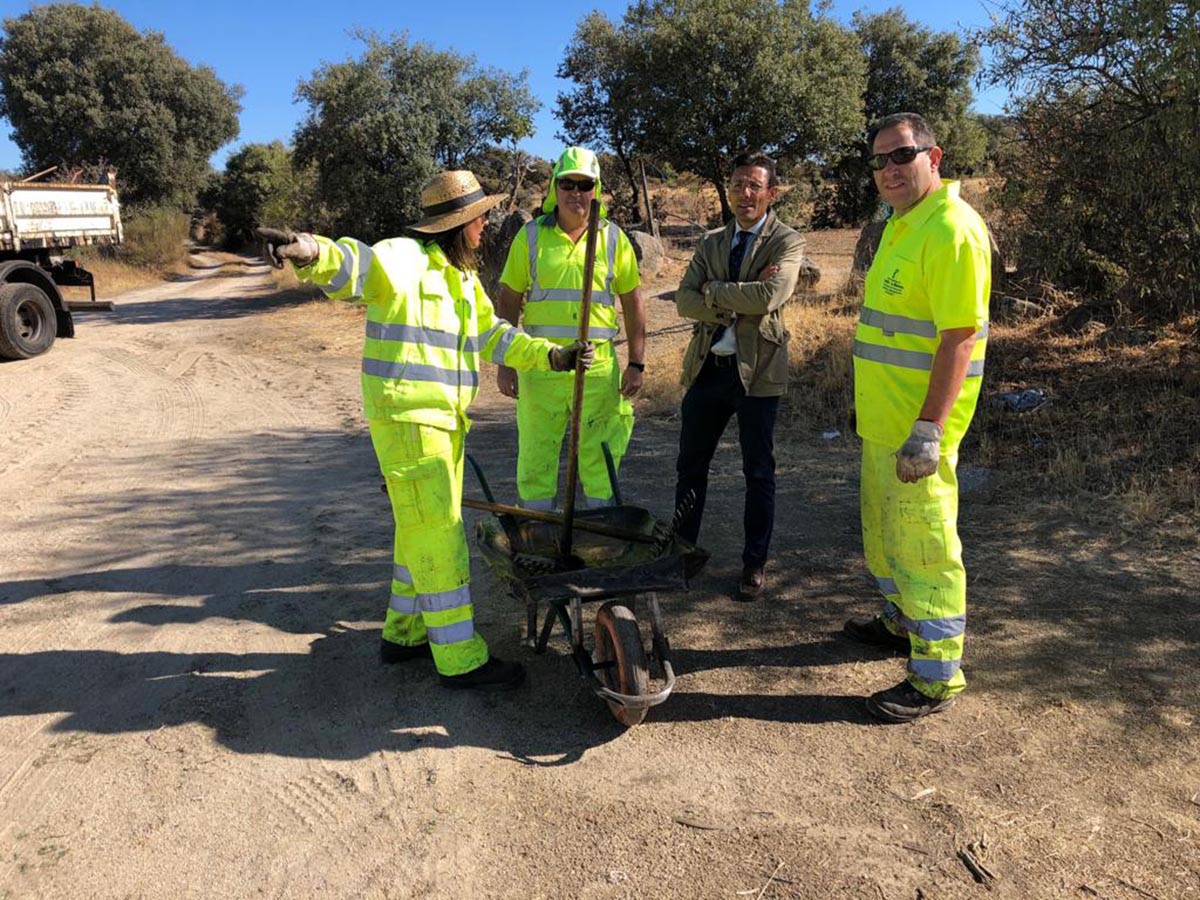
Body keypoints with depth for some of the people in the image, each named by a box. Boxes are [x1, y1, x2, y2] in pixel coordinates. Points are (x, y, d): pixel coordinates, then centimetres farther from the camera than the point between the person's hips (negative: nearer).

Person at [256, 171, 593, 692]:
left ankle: (405, 633, 33)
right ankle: (460, 659, 3)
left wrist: (553, 356, 10)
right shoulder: (402, 260, -12)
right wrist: (308, 250, -52)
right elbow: (352, 263, -30)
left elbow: (494, 336, 19)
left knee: (424, 531, 17)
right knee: (438, 536, -6)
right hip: (406, 419, -10)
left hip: (444, 420, 10)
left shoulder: (463, 278, 16)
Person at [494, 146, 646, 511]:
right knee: (535, 458, 5)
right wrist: (504, 363, -1)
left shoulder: (613, 238, 6)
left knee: (600, 460, 8)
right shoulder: (531, 235, 4)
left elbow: (633, 305, 9)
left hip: (599, 366, 1)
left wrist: (636, 363, 3)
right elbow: (507, 303, 6)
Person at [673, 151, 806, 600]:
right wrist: (736, 304, -14)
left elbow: (770, 296, -20)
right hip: (707, 367, 5)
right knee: (690, 465, 12)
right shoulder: (711, 242, 12)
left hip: (756, 371, -4)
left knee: (758, 473, 6)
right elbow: (684, 300, 0)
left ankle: (755, 564, 21)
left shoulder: (787, 242, -2)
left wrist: (714, 290, -9)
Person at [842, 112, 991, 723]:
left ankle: (936, 678, 11)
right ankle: (900, 621, 42)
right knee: (884, 529, 23)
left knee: (924, 544, -2)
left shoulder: (951, 230, -18)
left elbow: (959, 338, -24)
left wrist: (928, 430, -27)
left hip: (918, 425, -10)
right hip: (882, 417, 10)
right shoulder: (902, 224, 14)